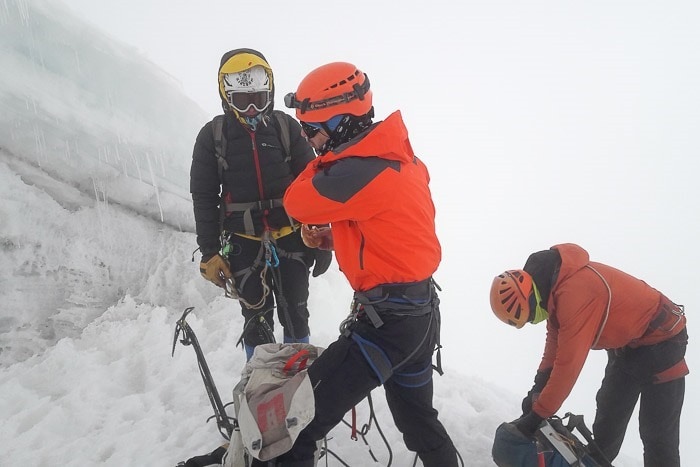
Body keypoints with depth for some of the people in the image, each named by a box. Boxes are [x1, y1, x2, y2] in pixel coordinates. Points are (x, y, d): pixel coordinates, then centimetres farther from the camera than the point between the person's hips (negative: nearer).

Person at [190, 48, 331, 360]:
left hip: (291, 238, 1)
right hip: (244, 243, 0)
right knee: (257, 319, 9)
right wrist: (210, 252, 0)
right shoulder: (213, 135, -1)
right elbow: (204, 197, 2)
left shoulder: (286, 127, -2)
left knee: (295, 315, 12)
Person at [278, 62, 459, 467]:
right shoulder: (395, 156, 6)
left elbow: (297, 202, -12)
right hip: (421, 310, 10)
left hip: (389, 319, -10)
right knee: (417, 417, 29)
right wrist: (328, 236, 5)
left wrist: (323, 158, 1)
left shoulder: (361, 172, -24)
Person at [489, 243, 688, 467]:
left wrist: (538, 414, -25)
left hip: (660, 340, -9)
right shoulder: (552, 282, -8)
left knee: (657, 435, -4)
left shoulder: (575, 293, -36)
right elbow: (556, 338, 3)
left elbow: (568, 362, -33)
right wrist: (539, 386, -3)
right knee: (607, 422, 16)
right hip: (626, 342, 9)